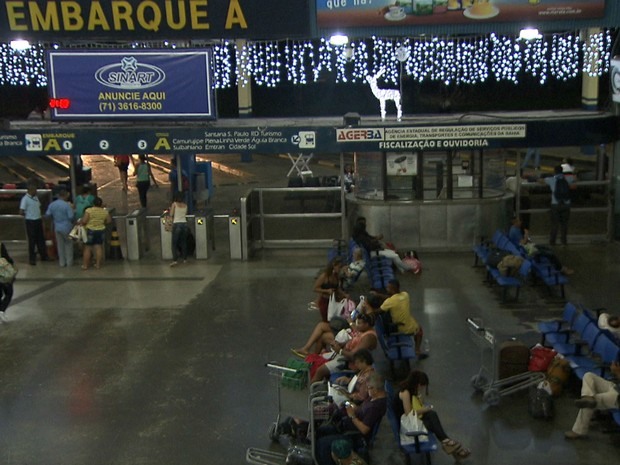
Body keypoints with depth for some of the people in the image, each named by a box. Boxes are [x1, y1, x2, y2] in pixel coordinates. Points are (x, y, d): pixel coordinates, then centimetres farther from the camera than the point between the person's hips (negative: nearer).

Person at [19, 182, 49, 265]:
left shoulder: (36, 197, 9)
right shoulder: (25, 199, -14)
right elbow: (21, 212, -17)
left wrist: (39, 216, 8)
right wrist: (28, 216, 0)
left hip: (38, 221, 7)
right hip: (31, 222, -7)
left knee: (41, 239, 13)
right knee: (32, 240, 1)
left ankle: (44, 256, 23)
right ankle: (32, 259, 10)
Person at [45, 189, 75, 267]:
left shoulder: (52, 205, 0)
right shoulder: (67, 205, -17)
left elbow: (47, 214, 4)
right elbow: (71, 216, -19)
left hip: (57, 228, 5)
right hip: (66, 228, -5)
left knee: (60, 245, 13)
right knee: (68, 244, 8)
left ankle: (62, 262, 17)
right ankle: (69, 262, 10)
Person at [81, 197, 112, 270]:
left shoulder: (89, 210, -12)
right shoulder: (105, 211, -1)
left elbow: (84, 221, -16)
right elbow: (109, 221, 4)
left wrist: (82, 224, 5)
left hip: (90, 231, -3)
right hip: (101, 231, 3)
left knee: (87, 248, 4)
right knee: (98, 247, 6)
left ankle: (85, 265, 9)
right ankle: (98, 264, 7)